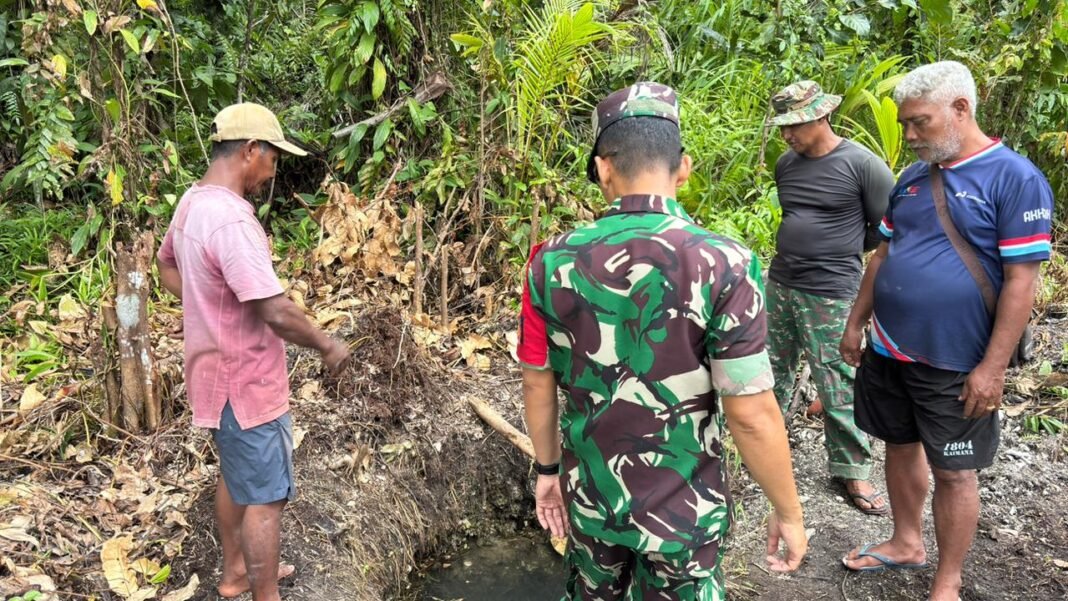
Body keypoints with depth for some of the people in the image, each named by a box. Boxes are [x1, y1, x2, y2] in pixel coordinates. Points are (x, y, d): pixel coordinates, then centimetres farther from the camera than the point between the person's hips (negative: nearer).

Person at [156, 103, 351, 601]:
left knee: (234, 476, 25)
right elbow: (276, 313, -31)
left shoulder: (192, 202, 3)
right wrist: (329, 346, -16)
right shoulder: (231, 219, -29)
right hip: (247, 382, -10)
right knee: (266, 497, 4)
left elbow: (167, 267, 20)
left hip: (217, 371, 10)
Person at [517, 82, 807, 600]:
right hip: (683, 510, -2)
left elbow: (538, 384, -1)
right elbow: (752, 415, -19)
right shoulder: (723, 265, -22)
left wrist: (548, 468, 14)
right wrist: (788, 511, -4)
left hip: (591, 498, 3)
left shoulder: (552, 262, -11)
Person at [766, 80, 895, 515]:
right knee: (772, 371, 16)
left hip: (829, 295, -6)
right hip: (779, 285, 6)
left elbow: (888, 227, -3)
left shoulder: (862, 165, -11)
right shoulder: (785, 164, 7)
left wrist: (842, 252, 6)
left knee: (838, 386, 0)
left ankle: (851, 470, 14)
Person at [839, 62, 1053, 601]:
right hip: (888, 350, 6)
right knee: (900, 446, 18)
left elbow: (1020, 281, -15)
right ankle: (906, 543, 39)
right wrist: (856, 323, 11)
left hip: (954, 363, -6)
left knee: (953, 472, 7)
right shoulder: (912, 178, 6)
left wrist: (993, 367, -17)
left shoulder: (1015, 179, -13)